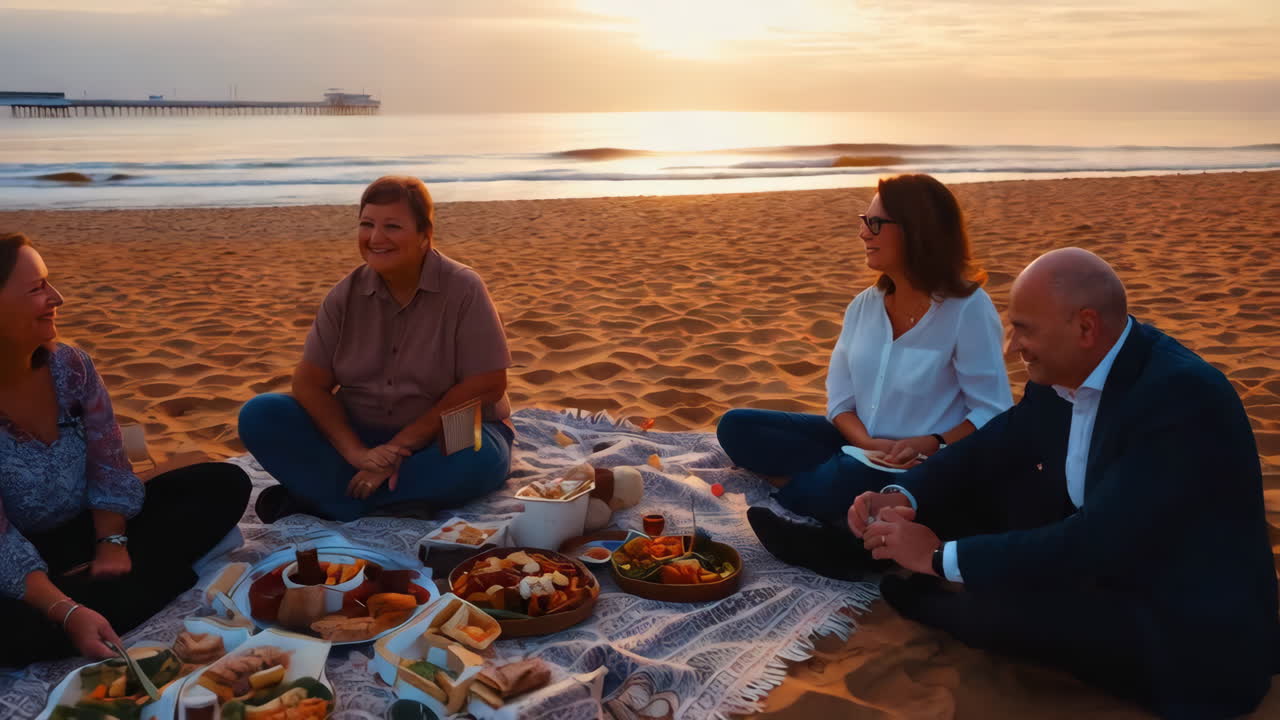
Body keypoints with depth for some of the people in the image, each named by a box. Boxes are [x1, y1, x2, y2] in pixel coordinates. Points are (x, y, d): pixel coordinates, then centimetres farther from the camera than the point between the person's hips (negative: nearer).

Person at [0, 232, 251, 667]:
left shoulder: (68, 365, -8)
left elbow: (109, 465, -1)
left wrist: (112, 543, -14)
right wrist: (69, 613, -34)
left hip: (92, 527, 5)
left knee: (225, 485, -6)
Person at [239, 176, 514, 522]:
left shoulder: (463, 289, -13)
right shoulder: (346, 294, -2)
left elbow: (486, 386, -17)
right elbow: (309, 383, -4)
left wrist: (401, 445, -21)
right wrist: (355, 451, -21)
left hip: (444, 436, -3)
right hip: (358, 434, 3)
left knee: (478, 457, -38)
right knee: (259, 415, -15)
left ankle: (312, 499, -23)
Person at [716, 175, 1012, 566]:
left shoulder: (967, 309, -13)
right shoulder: (865, 305, 5)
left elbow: (994, 415, -12)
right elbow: (840, 396, 3)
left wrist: (931, 445, -28)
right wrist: (867, 443, -17)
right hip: (858, 447, 7)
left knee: (848, 483, -40)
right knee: (736, 427, -6)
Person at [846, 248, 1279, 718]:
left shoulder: (1182, 396, -29)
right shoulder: (1062, 373, -4)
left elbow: (1099, 542, -32)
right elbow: (993, 446, 8)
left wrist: (941, 555, -27)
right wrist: (902, 497, -10)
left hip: (1191, 633, -7)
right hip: (1108, 564, 8)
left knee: (1002, 605, -24)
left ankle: (930, 601, 6)